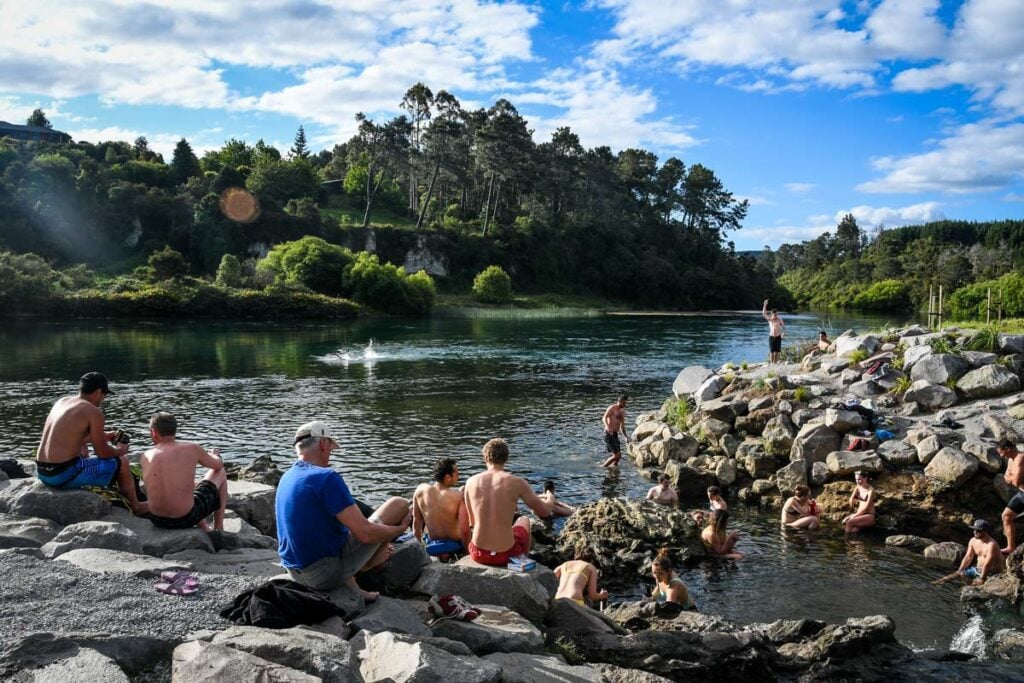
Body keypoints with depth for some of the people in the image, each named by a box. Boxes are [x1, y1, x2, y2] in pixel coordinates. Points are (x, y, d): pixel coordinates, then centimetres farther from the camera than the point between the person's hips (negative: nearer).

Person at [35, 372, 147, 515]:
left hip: (41, 472, 8)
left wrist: (105, 436, 30)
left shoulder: (62, 401, 10)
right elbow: (102, 453, -8)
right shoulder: (94, 412, -13)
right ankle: (135, 507, 25)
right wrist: (119, 450, 13)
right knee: (122, 462, 8)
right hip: (64, 475, -8)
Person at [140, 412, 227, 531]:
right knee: (219, 474, 21)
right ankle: (218, 529, 29)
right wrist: (214, 456, 33)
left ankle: (206, 530, 40)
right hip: (185, 519, -4)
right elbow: (218, 465, 8)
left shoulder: (146, 457, -2)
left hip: (156, 520, 4)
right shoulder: (192, 449, -10)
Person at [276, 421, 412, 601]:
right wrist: (400, 528, -2)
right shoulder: (326, 478, -19)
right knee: (399, 504, -2)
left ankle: (353, 590, 25)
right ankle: (369, 564, 19)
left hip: (295, 572, 8)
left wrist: (377, 545, 26)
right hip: (327, 574, -8)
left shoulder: (286, 478, 8)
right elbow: (365, 533, -23)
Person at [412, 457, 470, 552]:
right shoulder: (459, 495, -24)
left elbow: (416, 522, -1)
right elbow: (464, 531, -25)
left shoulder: (420, 490, -12)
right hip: (455, 546, -3)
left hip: (432, 545, 3)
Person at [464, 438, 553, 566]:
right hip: (506, 555, -2)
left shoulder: (471, 482, -4)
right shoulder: (517, 483, -12)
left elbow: (472, 521, 8)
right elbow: (545, 512, -2)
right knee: (524, 520, 32)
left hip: (478, 554, 2)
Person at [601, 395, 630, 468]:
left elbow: (622, 426, 28)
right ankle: (603, 467, -1)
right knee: (616, 455, -13)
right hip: (609, 434, -9)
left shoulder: (622, 412, 18)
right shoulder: (612, 408, -7)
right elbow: (604, 418, -20)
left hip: (615, 434, 9)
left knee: (618, 456, 8)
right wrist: (608, 427, -38)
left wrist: (625, 437, 22)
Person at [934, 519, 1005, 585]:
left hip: (991, 573, -6)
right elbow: (968, 557, 5)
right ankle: (940, 581, -16)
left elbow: (987, 564, -27)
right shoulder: (973, 541, 3)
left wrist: (981, 579, -29)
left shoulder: (991, 544, -23)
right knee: (959, 573, -8)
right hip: (978, 569, 6)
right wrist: (959, 571, -4)